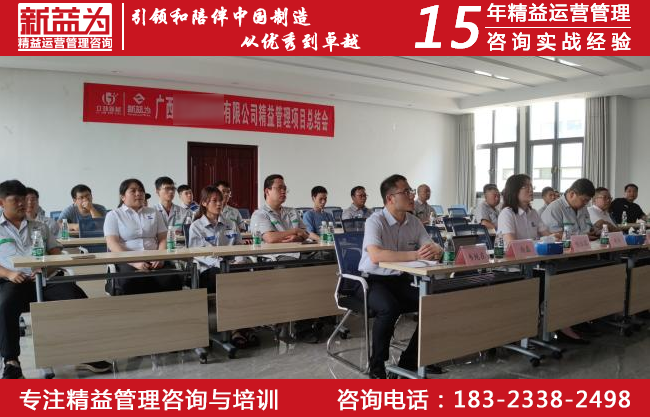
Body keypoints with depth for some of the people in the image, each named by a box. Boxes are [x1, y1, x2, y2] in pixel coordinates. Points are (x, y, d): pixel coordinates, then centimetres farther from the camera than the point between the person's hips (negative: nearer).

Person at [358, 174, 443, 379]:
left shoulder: (414, 222, 5)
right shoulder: (375, 221, -16)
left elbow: (436, 249, 3)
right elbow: (375, 256, -32)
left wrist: (433, 250, -23)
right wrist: (415, 255, -35)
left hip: (401, 280, 6)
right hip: (373, 280, -6)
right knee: (389, 308, -34)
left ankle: (409, 361, 5)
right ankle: (377, 367, -10)